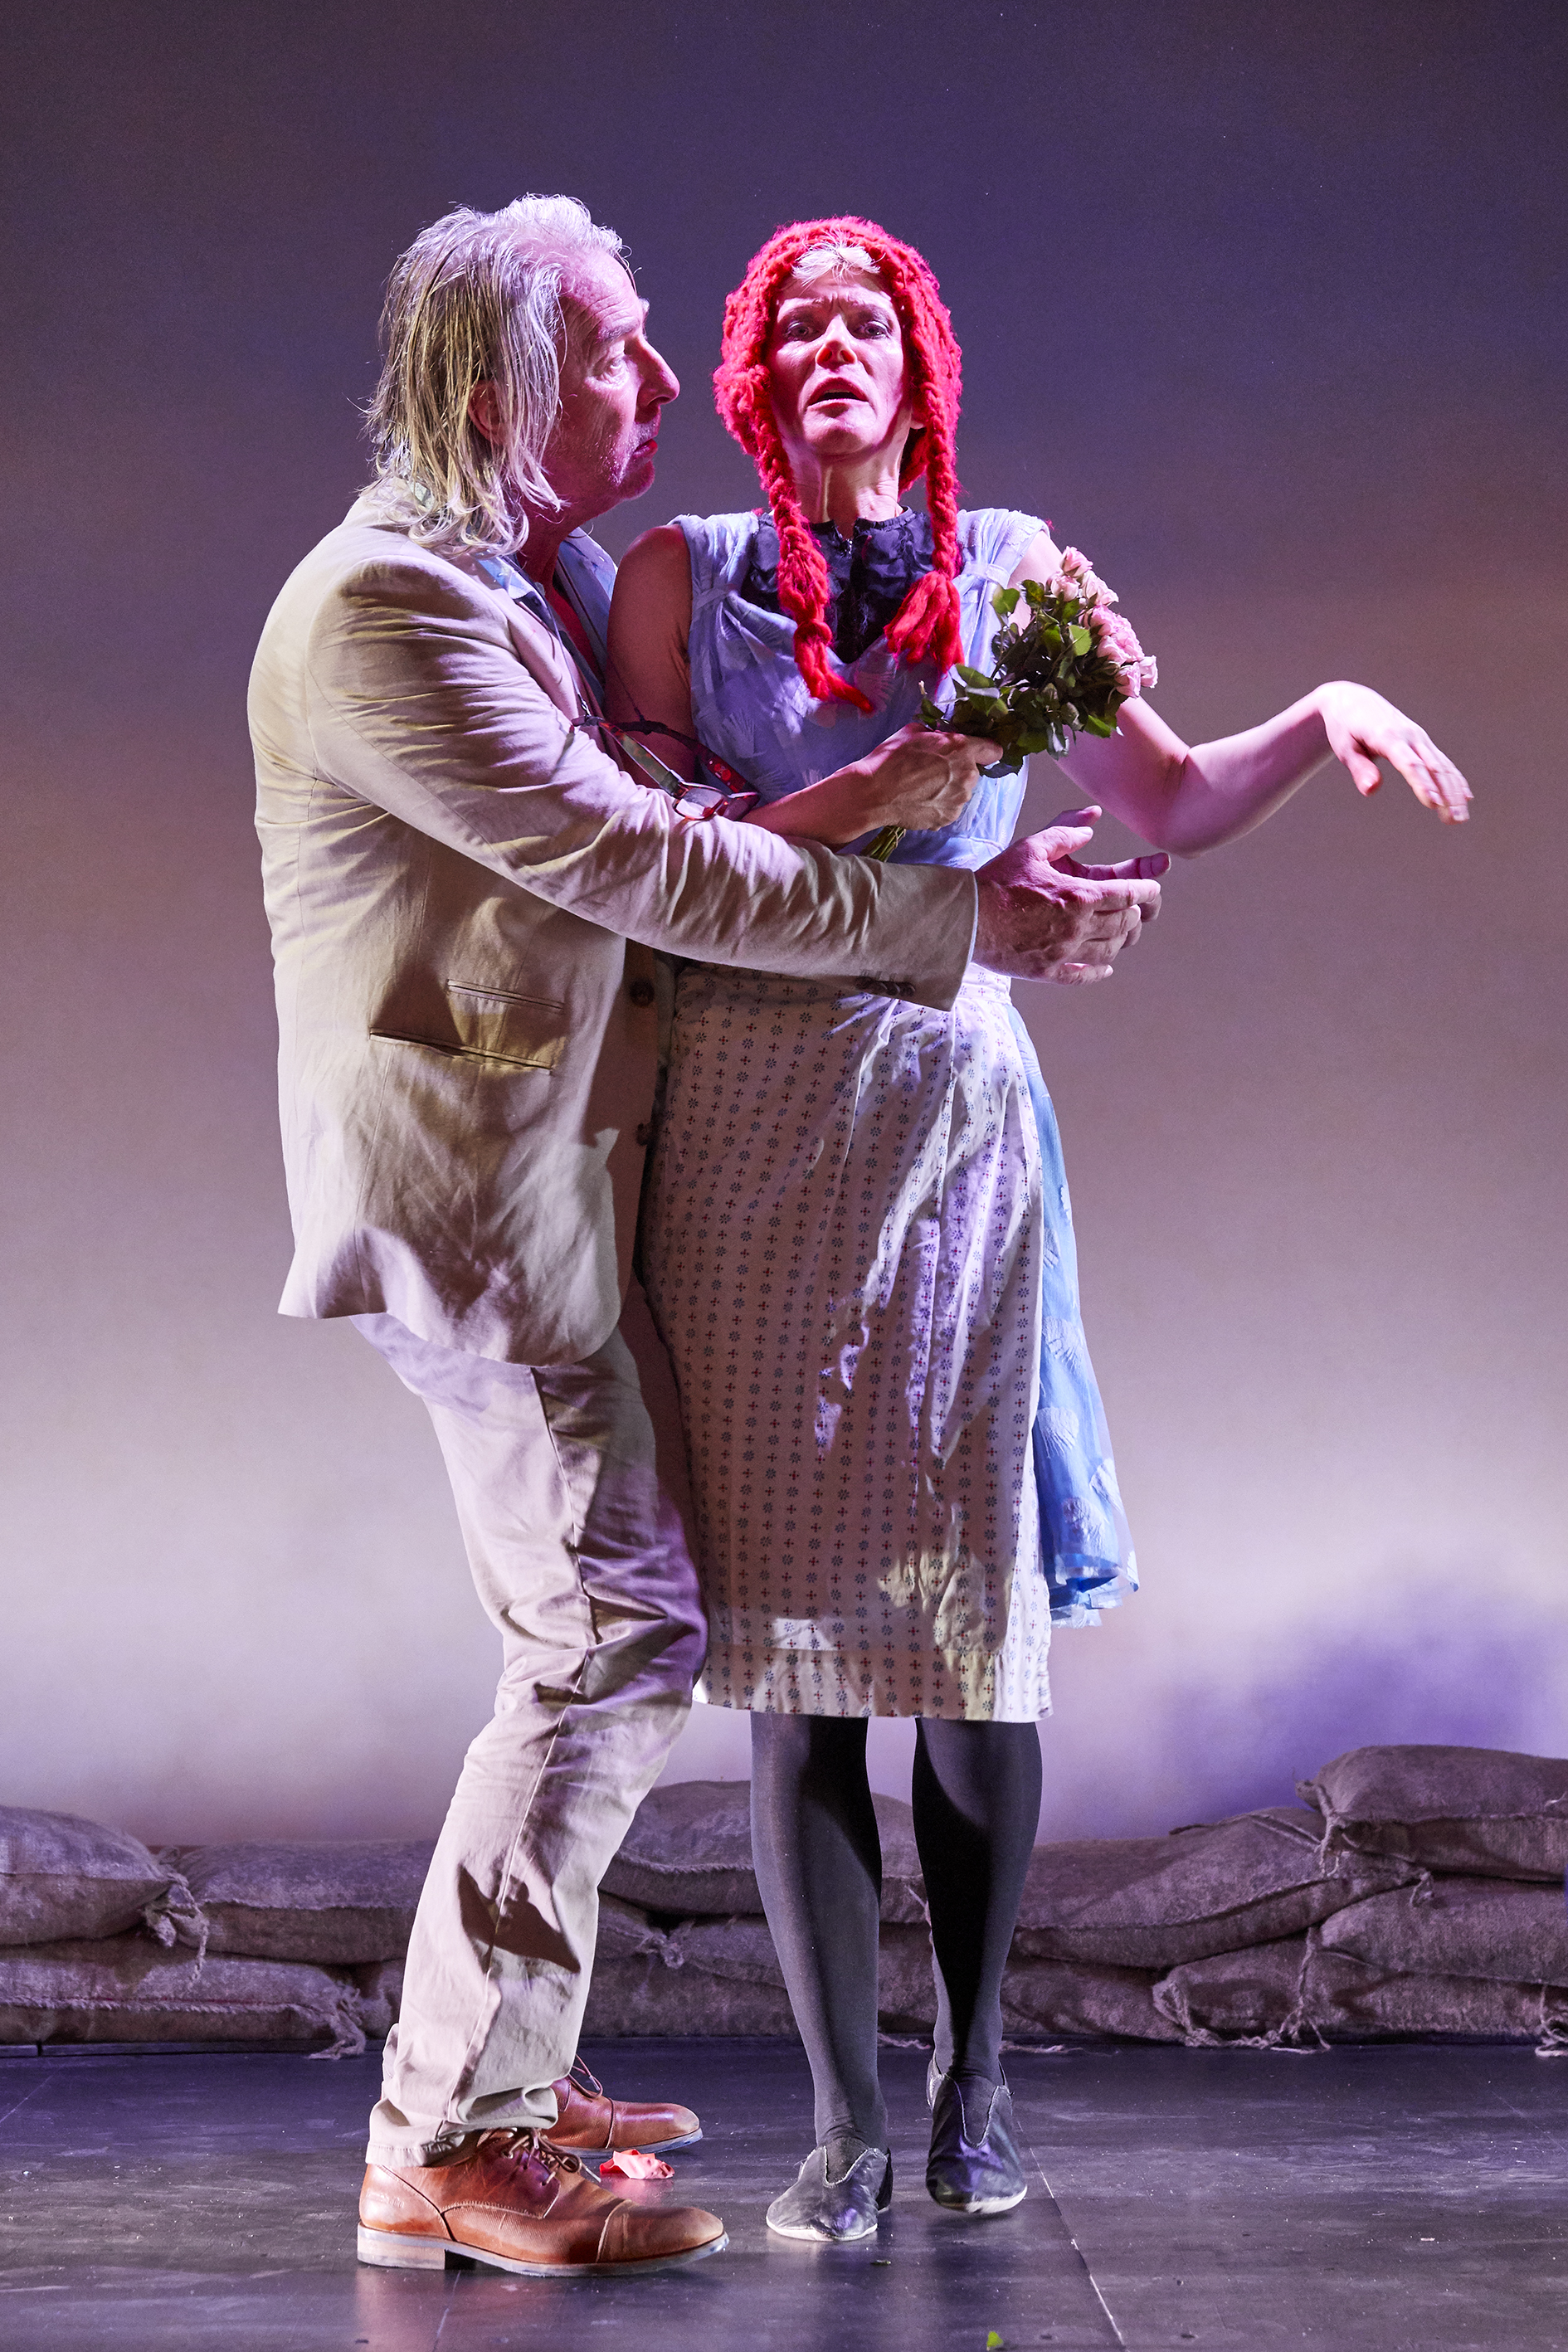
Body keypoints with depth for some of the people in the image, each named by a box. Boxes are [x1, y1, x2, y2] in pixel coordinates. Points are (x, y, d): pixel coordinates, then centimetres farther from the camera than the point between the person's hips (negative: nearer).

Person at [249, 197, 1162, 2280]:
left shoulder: (558, 573, 14)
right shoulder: (382, 605, -17)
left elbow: (650, 834, 11)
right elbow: (631, 865, -21)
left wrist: (866, 794, -6)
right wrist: (953, 915, -18)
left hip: (569, 1171, 10)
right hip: (476, 1187, -10)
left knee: (609, 1623, 15)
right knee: (617, 1638, -10)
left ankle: (500, 2057, 27)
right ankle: (446, 2150, -3)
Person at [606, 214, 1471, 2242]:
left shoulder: (1012, 568, 13)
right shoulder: (684, 576, 9)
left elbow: (1164, 805, 14)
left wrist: (1323, 720, -3)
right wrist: (887, 789, -11)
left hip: (955, 1109, 1)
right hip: (745, 1109, 0)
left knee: (972, 1608, 0)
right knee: (784, 1614, -2)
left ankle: (971, 2075, 16)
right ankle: (845, 2115, 5)